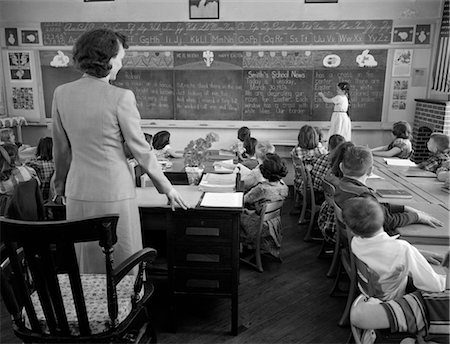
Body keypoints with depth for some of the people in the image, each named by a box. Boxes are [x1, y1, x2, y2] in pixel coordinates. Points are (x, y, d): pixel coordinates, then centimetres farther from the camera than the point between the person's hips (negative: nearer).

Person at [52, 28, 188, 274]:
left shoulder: (61, 93, 0)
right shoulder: (121, 97, -15)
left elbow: (61, 149, 9)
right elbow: (140, 150, -10)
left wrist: (60, 185, 23)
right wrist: (166, 188, 2)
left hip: (77, 192, 5)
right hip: (114, 193, -5)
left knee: (87, 267, 19)